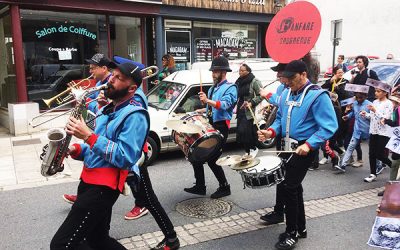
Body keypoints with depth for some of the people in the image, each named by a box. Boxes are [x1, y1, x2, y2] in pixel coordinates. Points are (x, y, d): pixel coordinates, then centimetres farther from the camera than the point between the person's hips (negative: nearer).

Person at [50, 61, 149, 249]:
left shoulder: (134, 116, -14)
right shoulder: (107, 110, 16)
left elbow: (124, 158, -22)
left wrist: (88, 136, -23)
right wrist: (76, 150, 2)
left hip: (103, 186, -10)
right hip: (88, 179, 10)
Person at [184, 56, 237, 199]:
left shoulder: (230, 88, -7)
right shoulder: (213, 88, 19)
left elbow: (225, 105, -26)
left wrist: (207, 101, -37)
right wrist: (202, 111, 15)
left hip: (220, 127, -8)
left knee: (212, 160, -7)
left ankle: (224, 187, 13)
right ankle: (200, 186, 19)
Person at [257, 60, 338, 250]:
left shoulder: (317, 96, -16)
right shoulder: (286, 93, 7)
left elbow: (329, 126, -19)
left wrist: (309, 144, -28)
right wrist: (271, 131, -4)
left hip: (304, 149, -8)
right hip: (288, 146, 8)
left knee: (288, 187, -11)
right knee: (294, 186, 16)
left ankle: (291, 233, 6)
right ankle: (300, 228, 32)